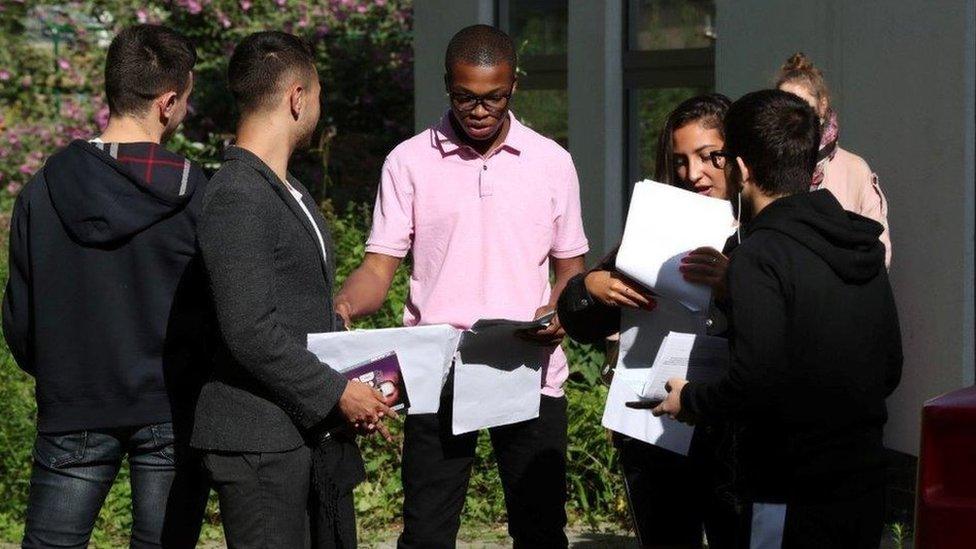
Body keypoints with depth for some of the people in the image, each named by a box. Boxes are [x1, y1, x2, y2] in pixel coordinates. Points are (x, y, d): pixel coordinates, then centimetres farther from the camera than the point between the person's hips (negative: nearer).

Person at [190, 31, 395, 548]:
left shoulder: (290, 191, 18)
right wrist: (337, 393, -14)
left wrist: (359, 384, 10)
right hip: (259, 441, -10)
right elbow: (250, 331, -21)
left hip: (318, 429, 10)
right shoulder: (237, 196, -15)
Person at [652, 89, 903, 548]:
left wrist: (690, 401, -4)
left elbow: (755, 384, -23)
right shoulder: (864, 245, 8)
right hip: (867, 486, 8)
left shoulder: (760, 255, -16)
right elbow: (890, 371, 14)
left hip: (793, 497, -8)